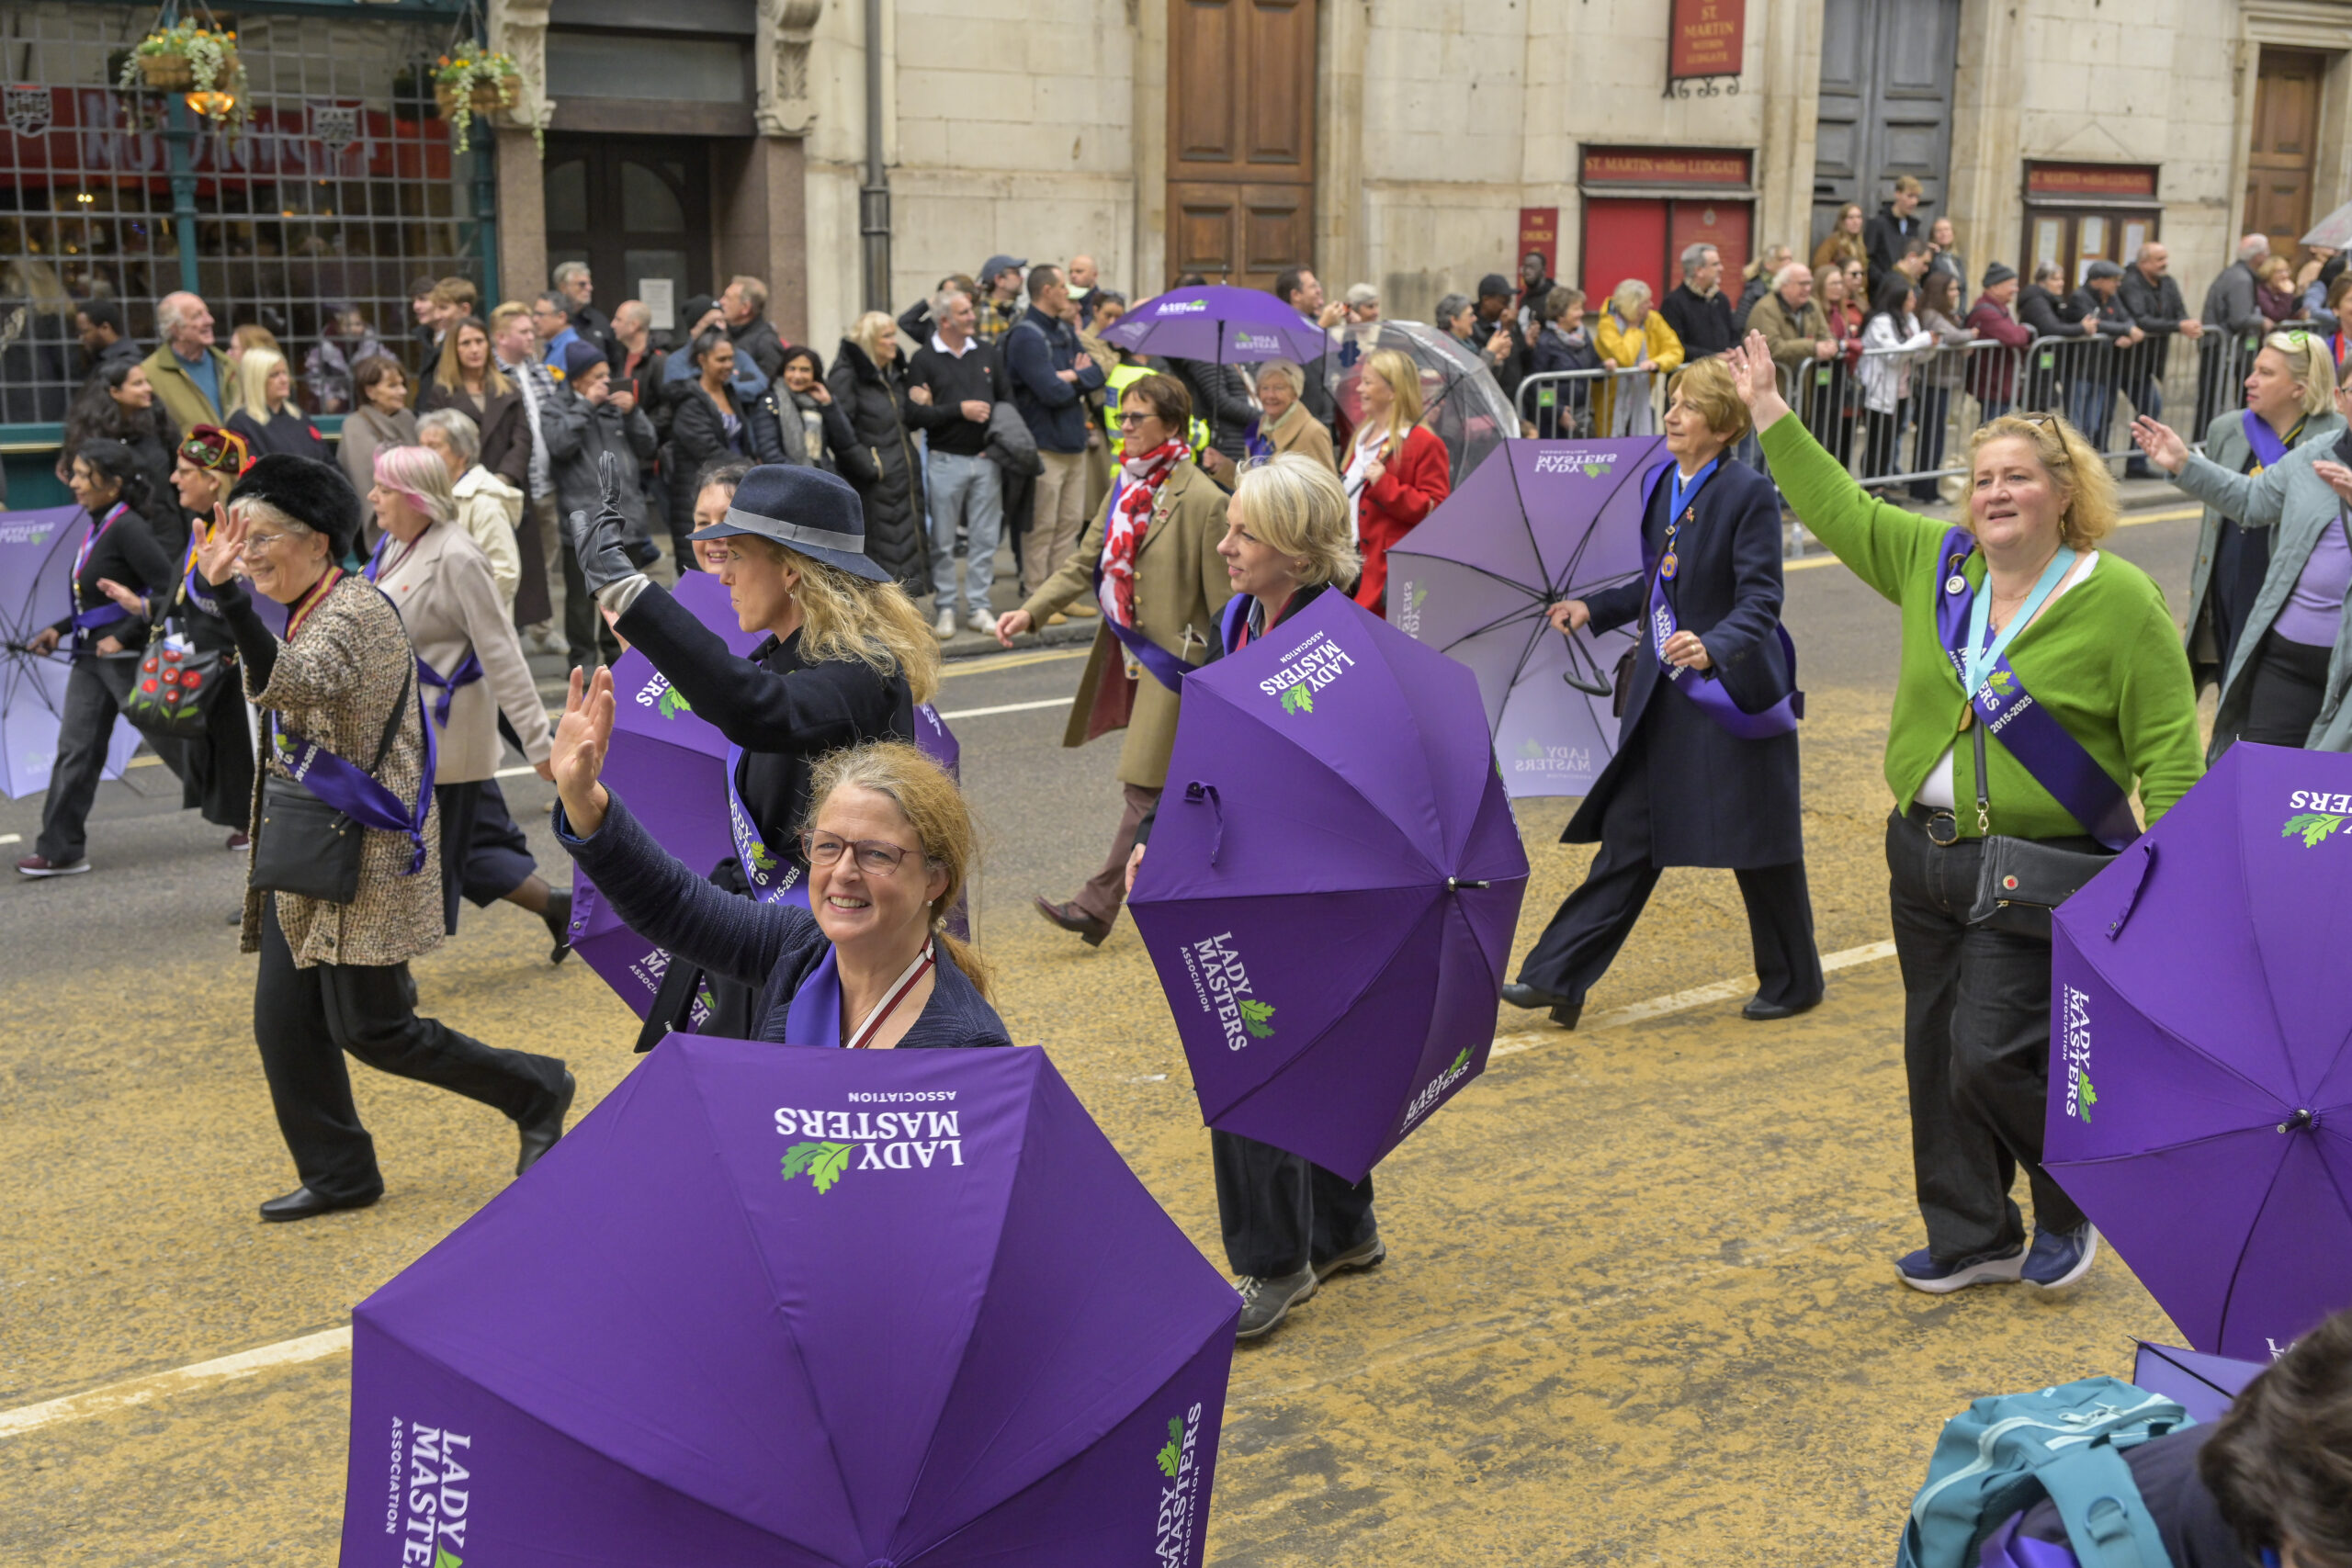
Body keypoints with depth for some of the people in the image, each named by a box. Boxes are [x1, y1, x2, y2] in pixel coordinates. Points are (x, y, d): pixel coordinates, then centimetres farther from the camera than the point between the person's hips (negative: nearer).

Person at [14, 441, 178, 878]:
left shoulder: (127, 528, -17)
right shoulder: (98, 527, 10)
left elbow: (170, 588, -22)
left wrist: (123, 636, -20)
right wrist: (59, 630, 14)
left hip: (127, 657, -9)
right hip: (90, 656, 9)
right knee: (75, 750, 5)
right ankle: (61, 850, 8)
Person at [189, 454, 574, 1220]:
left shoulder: (357, 610, -18)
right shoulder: (308, 613, 12)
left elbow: (288, 685, -37)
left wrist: (226, 594, -46)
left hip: (364, 855, -9)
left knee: (371, 1027, -5)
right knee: (284, 1023, 7)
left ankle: (534, 1092, 11)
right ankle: (338, 1174, 18)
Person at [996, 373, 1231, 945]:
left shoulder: (1203, 501, -15)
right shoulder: (1128, 487, 9)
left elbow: (1224, 606, -13)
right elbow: (1085, 563, 11)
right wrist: (1030, 611, -3)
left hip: (1173, 657, -8)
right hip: (1128, 651, 8)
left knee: (1144, 787, -3)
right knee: (1173, 788, 16)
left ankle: (1098, 906, 0)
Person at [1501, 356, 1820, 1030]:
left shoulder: (1749, 492, -14)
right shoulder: (1660, 484, 8)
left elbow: (1760, 599, -19)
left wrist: (1712, 646, -36)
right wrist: (1592, 609, 9)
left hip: (1731, 691, -7)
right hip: (1662, 692, 7)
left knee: (1759, 847, 6)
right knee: (1628, 835, 7)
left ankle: (1794, 981, 26)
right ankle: (1557, 978, 7)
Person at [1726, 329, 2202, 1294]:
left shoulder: (2119, 599, -10)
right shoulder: (1934, 563, 5)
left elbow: (2168, 746, -9)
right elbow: (1839, 509, 15)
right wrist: (1768, 411, 14)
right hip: (1924, 854, 6)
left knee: (1993, 1055, -9)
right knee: (1934, 1056, 12)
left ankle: (2072, 1210, 19)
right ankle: (1971, 1238, 28)